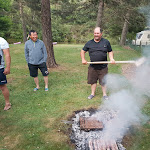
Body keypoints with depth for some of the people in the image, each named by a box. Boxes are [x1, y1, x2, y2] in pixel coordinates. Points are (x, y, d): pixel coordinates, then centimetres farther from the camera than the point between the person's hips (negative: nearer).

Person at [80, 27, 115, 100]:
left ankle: (104, 94, 23)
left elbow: (110, 51, 9)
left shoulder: (106, 42, 4)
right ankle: (92, 93, 26)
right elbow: (83, 51, 13)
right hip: (92, 66, 1)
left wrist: (111, 58, -9)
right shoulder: (89, 43, 4)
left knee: (103, 81, 7)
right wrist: (83, 59, -1)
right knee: (93, 80, 9)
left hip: (103, 67, -1)